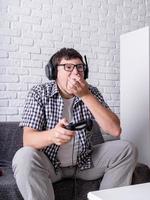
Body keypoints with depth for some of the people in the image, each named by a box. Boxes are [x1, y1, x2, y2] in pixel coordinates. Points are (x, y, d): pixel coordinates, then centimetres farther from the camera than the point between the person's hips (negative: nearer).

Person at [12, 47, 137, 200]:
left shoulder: (91, 93, -3)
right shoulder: (39, 94, -11)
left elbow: (115, 130, -16)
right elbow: (28, 139, -22)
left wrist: (86, 96, -23)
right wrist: (52, 135, -45)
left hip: (84, 161, 3)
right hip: (49, 163, -3)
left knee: (126, 149, -12)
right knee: (24, 157, -33)